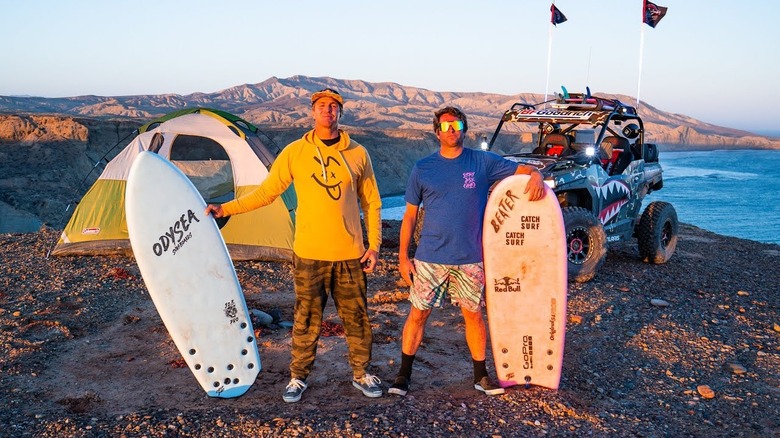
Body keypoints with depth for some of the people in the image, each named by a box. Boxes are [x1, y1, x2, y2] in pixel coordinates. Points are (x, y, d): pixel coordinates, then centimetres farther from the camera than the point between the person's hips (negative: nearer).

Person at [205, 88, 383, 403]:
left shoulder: (358, 154, 1)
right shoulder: (294, 152, -1)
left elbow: (371, 203, 7)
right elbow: (266, 192, 5)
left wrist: (374, 245, 2)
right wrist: (225, 209, -1)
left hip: (350, 254, 1)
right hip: (309, 253, -1)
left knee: (356, 317, 10)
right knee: (306, 320, 8)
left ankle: (361, 374, 29)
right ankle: (298, 377, 26)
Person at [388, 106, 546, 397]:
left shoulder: (483, 163, 0)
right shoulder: (422, 168, 1)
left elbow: (523, 169, 2)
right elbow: (410, 215, 4)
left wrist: (536, 175, -22)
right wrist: (403, 256, 0)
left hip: (469, 258, 1)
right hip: (429, 258, 0)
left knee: (473, 315, 12)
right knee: (418, 314, 5)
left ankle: (480, 375, 27)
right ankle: (404, 375, 19)